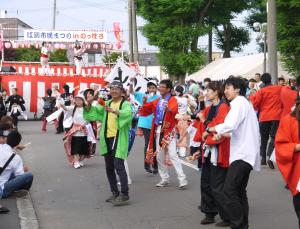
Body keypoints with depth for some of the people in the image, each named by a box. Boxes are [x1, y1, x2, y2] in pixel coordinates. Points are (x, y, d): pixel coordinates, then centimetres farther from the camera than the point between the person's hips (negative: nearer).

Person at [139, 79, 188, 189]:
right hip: (158, 130, 6)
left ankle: (182, 180, -9)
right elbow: (145, 110, 12)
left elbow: (174, 110, -26)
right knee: (159, 156, 9)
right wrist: (144, 103, -8)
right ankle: (164, 179, 21)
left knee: (172, 155, -12)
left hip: (169, 130, -6)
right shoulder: (157, 101, 12)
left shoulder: (173, 100, -6)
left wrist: (169, 110, -48)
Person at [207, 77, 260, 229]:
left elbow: (230, 125, -26)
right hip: (246, 153, 11)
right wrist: (222, 134, 11)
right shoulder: (245, 103, 22)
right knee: (239, 191, 13)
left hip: (242, 153, -11)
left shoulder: (239, 102, -10)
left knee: (229, 190, -16)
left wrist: (214, 129, -10)